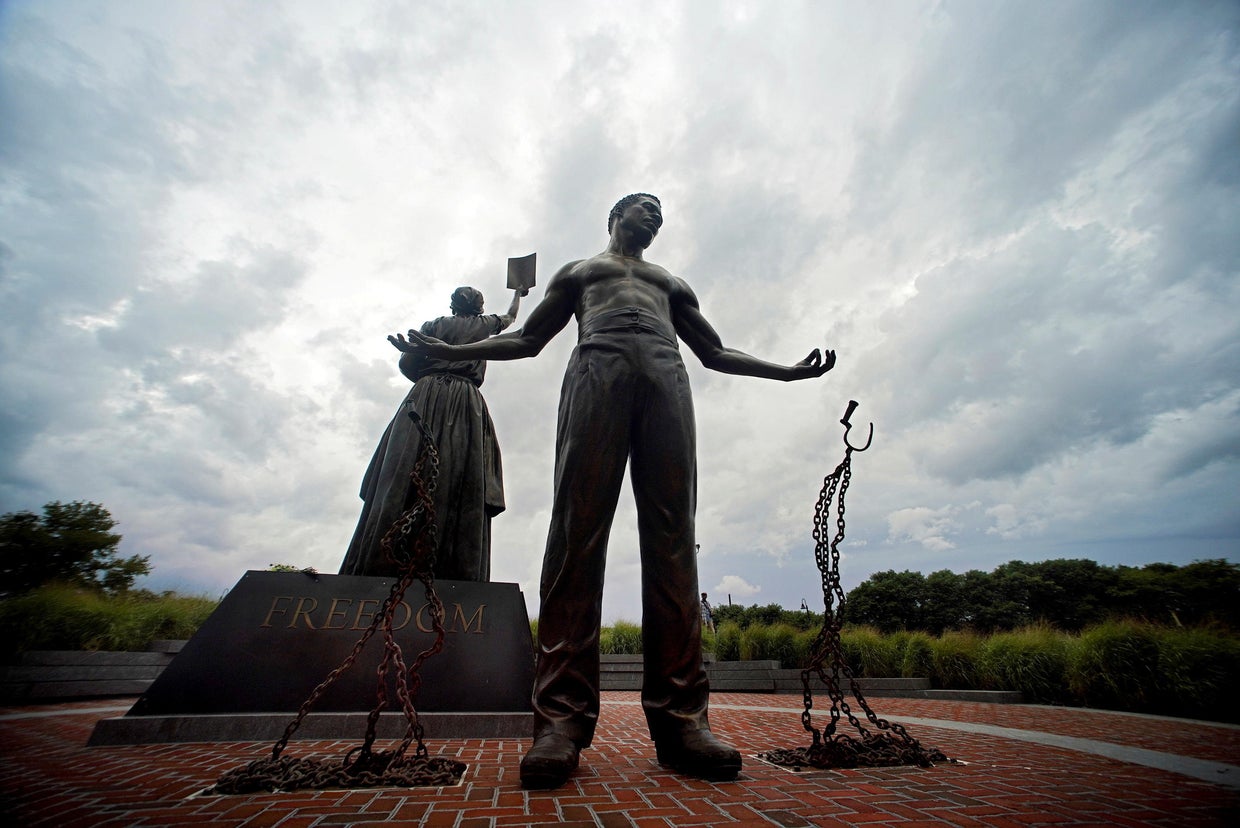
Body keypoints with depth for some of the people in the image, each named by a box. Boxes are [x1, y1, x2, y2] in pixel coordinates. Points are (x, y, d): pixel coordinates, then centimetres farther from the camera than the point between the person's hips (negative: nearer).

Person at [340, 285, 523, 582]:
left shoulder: (435, 324, 20)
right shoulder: (484, 324, 23)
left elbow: (406, 362, 8)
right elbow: (511, 317, 46)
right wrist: (518, 293, 63)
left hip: (425, 400, 0)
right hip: (466, 404, 0)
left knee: (401, 481, -12)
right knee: (459, 490, -11)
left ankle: (378, 568, -24)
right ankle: (453, 575, -23)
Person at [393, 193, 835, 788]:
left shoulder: (672, 283, 40)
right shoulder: (577, 272, 34)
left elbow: (714, 351, 35)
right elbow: (527, 340, 28)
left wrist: (789, 371, 27)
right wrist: (448, 351, 17)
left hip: (666, 377, 2)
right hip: (597, 369, -2)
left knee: (672, 538, -12)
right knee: (578, 532, -17)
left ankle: (679, 718, -12)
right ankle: (562, 718, -16)